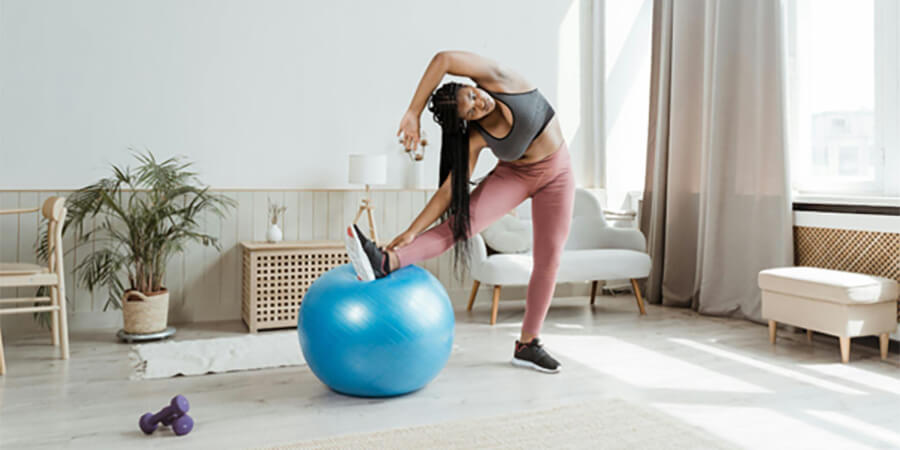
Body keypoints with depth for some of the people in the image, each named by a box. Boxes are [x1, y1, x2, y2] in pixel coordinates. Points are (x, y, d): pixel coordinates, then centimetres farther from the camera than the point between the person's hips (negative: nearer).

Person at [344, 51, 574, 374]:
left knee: (548, 259, -2)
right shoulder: (476, 138, -21)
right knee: (464, 219, -25)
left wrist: (413, 111, -37)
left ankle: (528, 344, 9)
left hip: (555, 173, 0)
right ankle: (386, 262, -38)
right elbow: (449, 191, -23)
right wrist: (412, 231, -29)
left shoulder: (497, 79, -24)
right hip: (513, 174, 0)